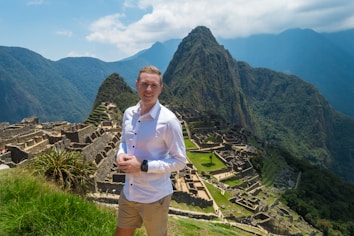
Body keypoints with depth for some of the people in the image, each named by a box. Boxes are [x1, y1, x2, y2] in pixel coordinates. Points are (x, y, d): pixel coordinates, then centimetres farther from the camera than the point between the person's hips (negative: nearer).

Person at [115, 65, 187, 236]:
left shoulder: (168, 120, -20)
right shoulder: (129, 113, -1)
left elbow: (180, 161, -16)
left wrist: (143, 165, -22)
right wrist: (120, 154, -8)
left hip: (154, 197, -5)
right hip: (128, 193, 6)